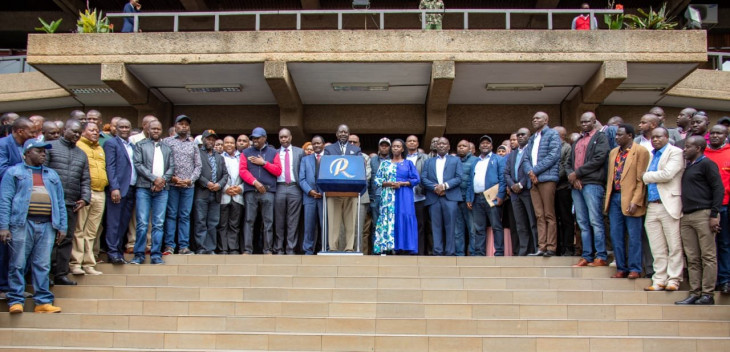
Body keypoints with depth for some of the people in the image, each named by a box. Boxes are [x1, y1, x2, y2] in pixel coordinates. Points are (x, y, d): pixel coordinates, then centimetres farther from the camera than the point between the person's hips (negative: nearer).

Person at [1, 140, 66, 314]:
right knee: (18, 264, -1)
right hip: (22, 223, -3)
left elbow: (60, 203, 19)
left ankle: (43, 301, 6)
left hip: (47, 225, 3)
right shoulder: (14, 172, 8)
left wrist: (62, 226, 11)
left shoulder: (52, 175, 21)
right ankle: (16, 301, 6)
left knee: (43, 265, 3)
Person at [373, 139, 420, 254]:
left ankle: (403, 247, -7)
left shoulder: (408, 163, 10)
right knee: (388, 219, -7)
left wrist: (402, 183, -10)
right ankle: (388, 247, -8)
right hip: (388, 197, 1)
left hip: (404, 197, -1)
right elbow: (377, 179, 7)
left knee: (404, 218, -8)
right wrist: (387, 183, -12)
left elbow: (416, 179, 2)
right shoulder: (385, 163, 14)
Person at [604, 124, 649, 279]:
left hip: (630, 199, -6)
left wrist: (635, 201, -15)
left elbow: (641, 179, -10)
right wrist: (607, 199, 10)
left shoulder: (641, 151, -5)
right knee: (616, 236, 7)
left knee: (634, 236, 1)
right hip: (614, 198, 6)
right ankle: (621, 268, 15)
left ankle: (634, 269, 9)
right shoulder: (613, 152, 15)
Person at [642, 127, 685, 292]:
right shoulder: (651, 155, 20)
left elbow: (667, 174, -16)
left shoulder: (676, 152, -3)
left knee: (674, 246, 0)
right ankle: (659, 280, 12)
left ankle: (673, 280, 4)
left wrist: (646, 176, -6)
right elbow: (645, 178, 14)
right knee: (657, 248, 8)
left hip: (669, 205, -6)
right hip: (652, 206, 6)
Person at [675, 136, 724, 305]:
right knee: (692, 259, 6)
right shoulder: (688, 166, 20)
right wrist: (681, 214, 14)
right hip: (686, 217, 8)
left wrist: (714, 215, -13)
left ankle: (708, 294, -1)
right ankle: (695, 294, 8)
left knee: (708, 257, -3)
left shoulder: (706, 164, -3)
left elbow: (719, 189, -8)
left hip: (703, 215, -8)